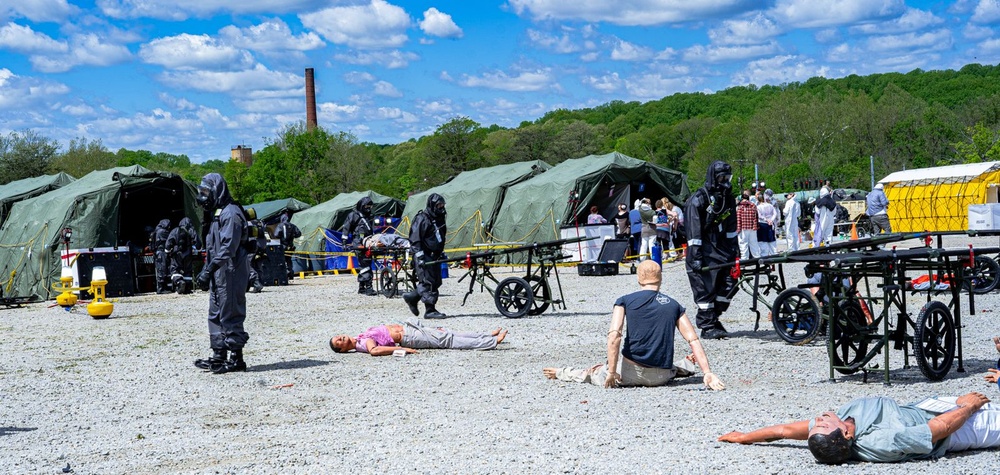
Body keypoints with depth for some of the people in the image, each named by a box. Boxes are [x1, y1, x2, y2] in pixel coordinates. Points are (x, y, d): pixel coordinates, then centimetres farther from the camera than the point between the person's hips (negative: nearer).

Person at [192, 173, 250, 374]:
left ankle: (236, 359, -1)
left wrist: (208, 270, -23)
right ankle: (218, 356, 20)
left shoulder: (230, 214, -15)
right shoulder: (218, 213, 19)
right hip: (219, 275, 11)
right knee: (216, 315, 13)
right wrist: (206, 271, 17)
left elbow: (228, 249, -23)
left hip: (230, 274, -11)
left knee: (230, 316, -6)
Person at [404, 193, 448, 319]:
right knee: (428, 282, -11)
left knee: (436, 282, 7)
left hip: (433, 256, 9)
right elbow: (415, 239, -16)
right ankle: (430, 310, -9)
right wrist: (419, 256, -22)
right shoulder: (422, 219, -12)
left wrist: (441, 252, 24)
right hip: (424, 256, -9)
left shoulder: (438, 219, 16)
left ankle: (411, 297, 21)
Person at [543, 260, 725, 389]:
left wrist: (612, 372, -13)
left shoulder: (625, 301, 0)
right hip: (662, 377, 0)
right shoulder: (674, 305, 8)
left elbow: (614, 335, -13)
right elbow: (693, 340, 0)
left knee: (596, 374, 26)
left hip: (630, 372, 0)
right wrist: (708, 373, -4)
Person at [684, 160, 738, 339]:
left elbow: (731, 227, 16)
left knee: (729, 281, -1)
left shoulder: (728, 198, 10)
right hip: (702, 249, -7)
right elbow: (693, 229, -16)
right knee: (705, 287, -7)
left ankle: (714, 319, 14)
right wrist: (695, 256, -21)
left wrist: (734, 251, 10)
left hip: (720, 247, 7)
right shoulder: (698, 198, -12)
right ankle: (707, 327, 0)